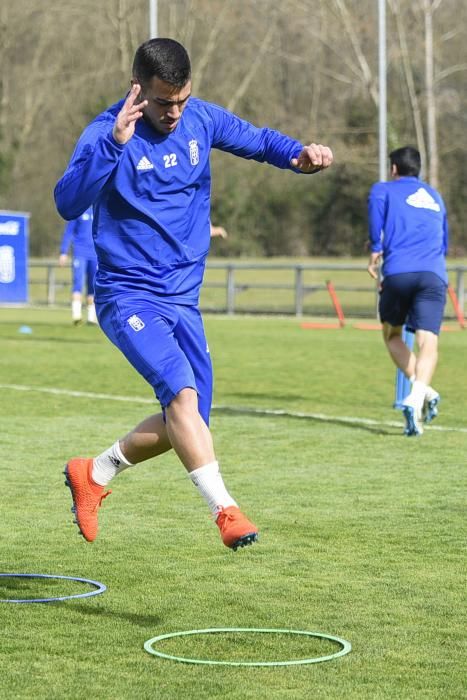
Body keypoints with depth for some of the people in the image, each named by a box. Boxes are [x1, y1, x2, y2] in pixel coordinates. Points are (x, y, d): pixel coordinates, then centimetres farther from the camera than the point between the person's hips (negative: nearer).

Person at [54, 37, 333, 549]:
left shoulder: (201, 119, 2)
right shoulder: (106, 133, -15)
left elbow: (257, 141, 17)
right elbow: (68, 203, -29)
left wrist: (300, 155, -5)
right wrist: (113, 143, -41)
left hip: (183, 299, 7)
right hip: (127, 296, -7)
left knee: (186, 422, 7)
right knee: (182, 392, -27)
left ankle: (93, 474, 27)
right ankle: (224, 509, -24)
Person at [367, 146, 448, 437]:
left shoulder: (385, 189, 17)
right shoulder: (435, 196, 30)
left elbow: (376, 203, -7)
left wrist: (376, 248, -3)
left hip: (398, 272, -2)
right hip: (434, 276, 2)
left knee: (392, 334, 19)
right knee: (428, 343, -9)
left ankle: (423, 391, -2)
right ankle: (417, 398, -36)